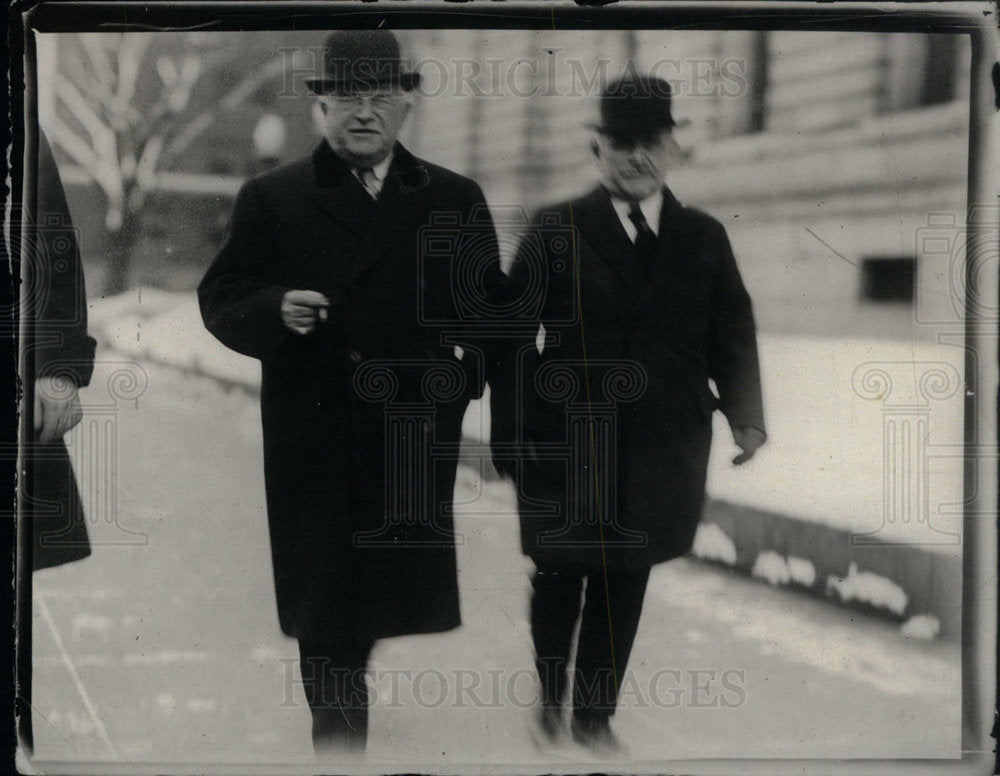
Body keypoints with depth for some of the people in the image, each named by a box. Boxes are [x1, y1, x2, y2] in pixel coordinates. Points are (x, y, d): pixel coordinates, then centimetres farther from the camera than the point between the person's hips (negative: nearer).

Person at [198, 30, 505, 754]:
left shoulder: (456, 199, 10)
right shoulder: (270, 198, 7)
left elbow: (492, 308, 10)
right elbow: (221, 301, 4)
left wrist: (472, 368, -9)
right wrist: (274, 311, -17)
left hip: (416, 447, 1)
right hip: (313, 445, 0)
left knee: (406, 606, 4)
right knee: (324, 619, 3)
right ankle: (337, 735, 17)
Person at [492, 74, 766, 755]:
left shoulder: (704, 238, 6)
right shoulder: (556, 231, -2)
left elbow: (733, 333, 7)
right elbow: (515, 334, -4)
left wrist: (746, 413, -7)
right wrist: (513, 432, -9)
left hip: (659, 457, 2)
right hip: (568, 447, -2)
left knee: (625, 584, 8)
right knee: (560, 578, 11)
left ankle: (596, 714, 23)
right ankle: (551, 700, 33)